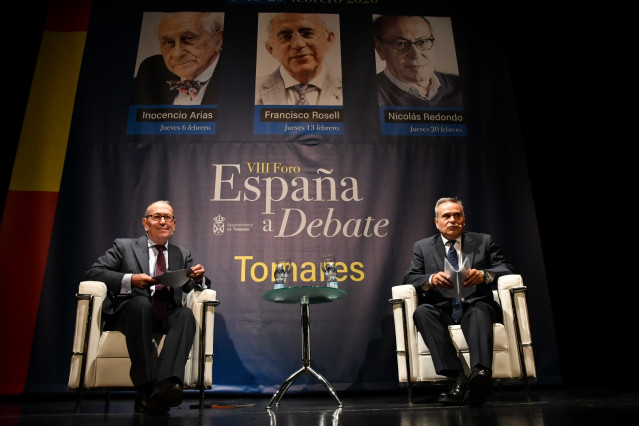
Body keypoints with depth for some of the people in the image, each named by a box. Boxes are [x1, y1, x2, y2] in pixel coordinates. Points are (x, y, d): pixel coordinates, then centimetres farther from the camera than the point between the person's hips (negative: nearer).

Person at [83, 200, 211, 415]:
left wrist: (199, 278, -12)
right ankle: (145, 389, -38)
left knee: (185, 314, -32)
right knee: (142, 303, -36)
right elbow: (92, 272, 2)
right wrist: (130, 280, -15)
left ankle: (167, 383, -50)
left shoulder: (182, 255, 23)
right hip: (130, 311, -2)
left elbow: (193, 287, 13)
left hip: (167, 316, 2)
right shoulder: (124, 246, 14)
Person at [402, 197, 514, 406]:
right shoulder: (422, 247, 17)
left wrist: (483, 275, -18)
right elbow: (410, 278, 5)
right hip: (442, 309, 1)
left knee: (481, 310, -36)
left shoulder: (484, 241, 17)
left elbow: (506, 269, 4)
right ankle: (457, 377, -40)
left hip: (475, 305, -1)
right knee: (422, 312, -32)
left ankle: (481, 372, -54)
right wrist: (431, 279, -18)